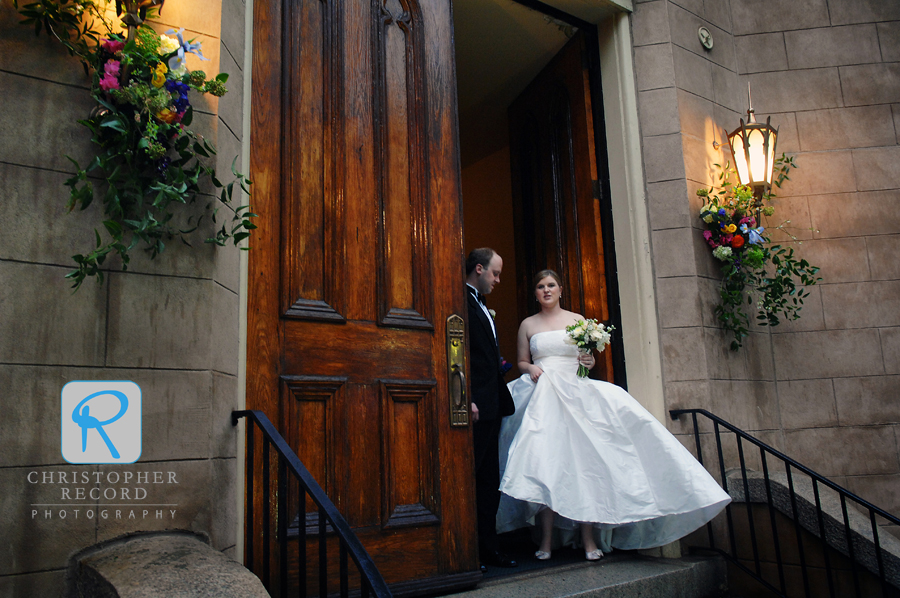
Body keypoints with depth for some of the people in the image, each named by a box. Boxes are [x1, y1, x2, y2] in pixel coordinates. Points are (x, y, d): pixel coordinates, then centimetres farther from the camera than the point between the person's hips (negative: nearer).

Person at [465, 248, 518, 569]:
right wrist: (468, 400, -22)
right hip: (476, 407, -10)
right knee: (469, 479, -2)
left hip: (491, 406, 10)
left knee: (489, 481, 13)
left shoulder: (482, 306, 21)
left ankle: (488, 549, 21)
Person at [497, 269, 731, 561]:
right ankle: (547, 539, -4)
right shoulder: (528, 325, 13)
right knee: (542, 462, -10)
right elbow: (522, 361, 15)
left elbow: (588, 358, 15)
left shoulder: (577, 320, 14)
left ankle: (589, 537, -3)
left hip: (574, 394, 0)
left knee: (583, 459, -9)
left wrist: (589, 359, -7)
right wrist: (531, 368, -6)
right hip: (541, 395, 0)